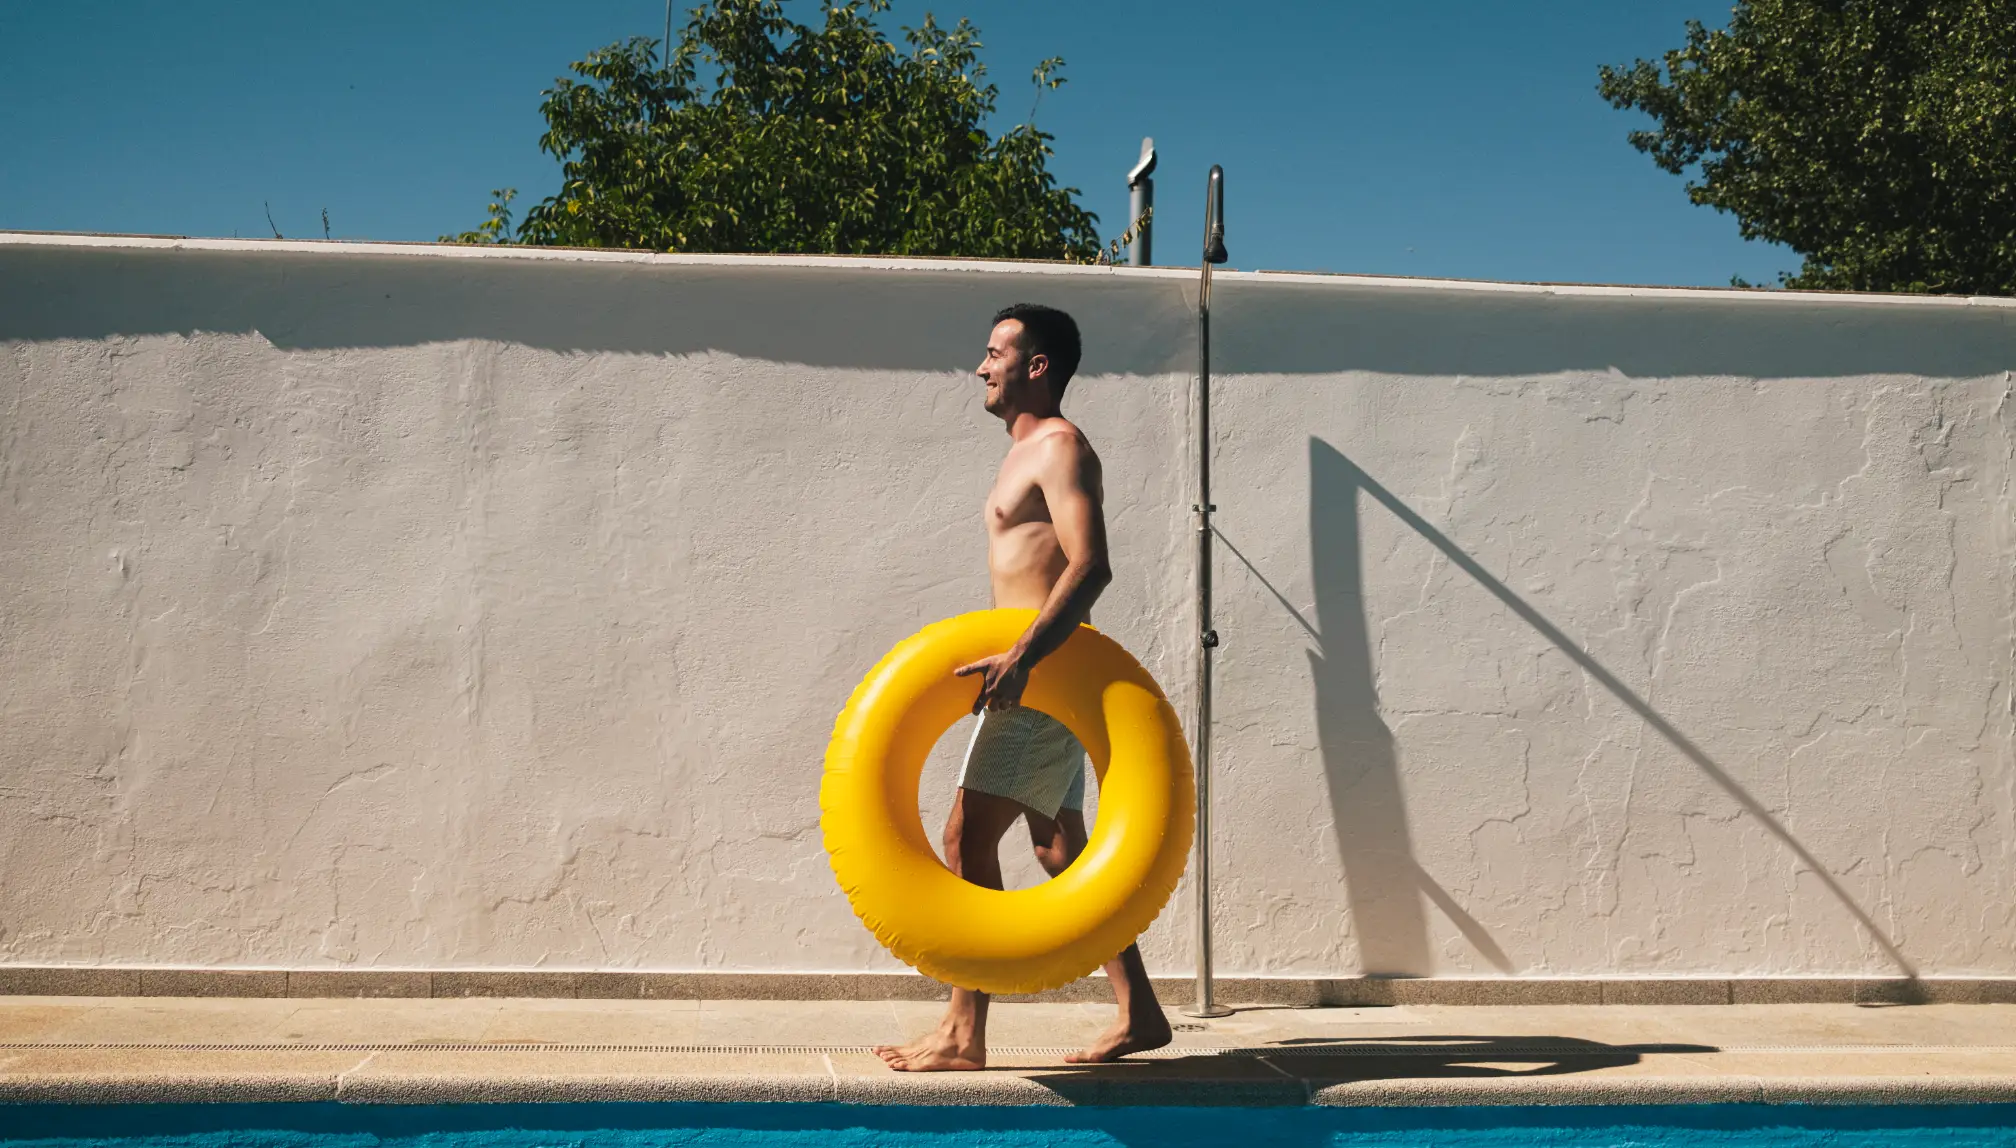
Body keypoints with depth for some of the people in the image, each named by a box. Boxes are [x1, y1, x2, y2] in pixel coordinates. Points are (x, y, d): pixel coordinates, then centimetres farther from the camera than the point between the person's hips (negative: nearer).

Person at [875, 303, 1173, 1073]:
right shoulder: (1028, 451, 19)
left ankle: (965, 1031, -6)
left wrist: (1023, 656, -33)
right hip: (1036, 676, 10)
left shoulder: (1059, 446, -11)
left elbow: (1090, 566, -24)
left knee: (967, 835, -11)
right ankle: (1139, 1013, 18)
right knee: (1061, 847, 13)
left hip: (1044, 675, -10)